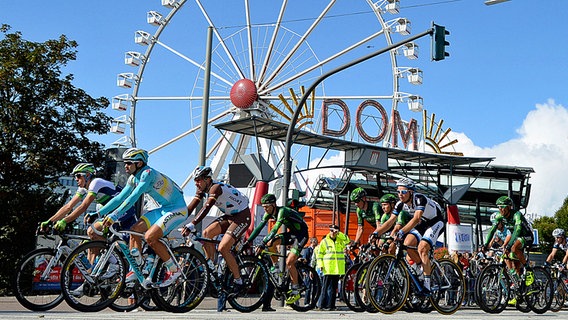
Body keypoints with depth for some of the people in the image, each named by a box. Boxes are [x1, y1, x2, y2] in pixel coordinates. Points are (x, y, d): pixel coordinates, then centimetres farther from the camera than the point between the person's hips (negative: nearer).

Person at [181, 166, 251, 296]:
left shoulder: (216, 187, -26)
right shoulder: (202, 190, 0)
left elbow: (206, 208, -39)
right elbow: (190, 207, -1)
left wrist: (191, 225, -48)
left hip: (242, 216, -9)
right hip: (229, 216, 9)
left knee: (223, 248, -18)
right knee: (206, 234, -9)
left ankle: (238, 282, -6)